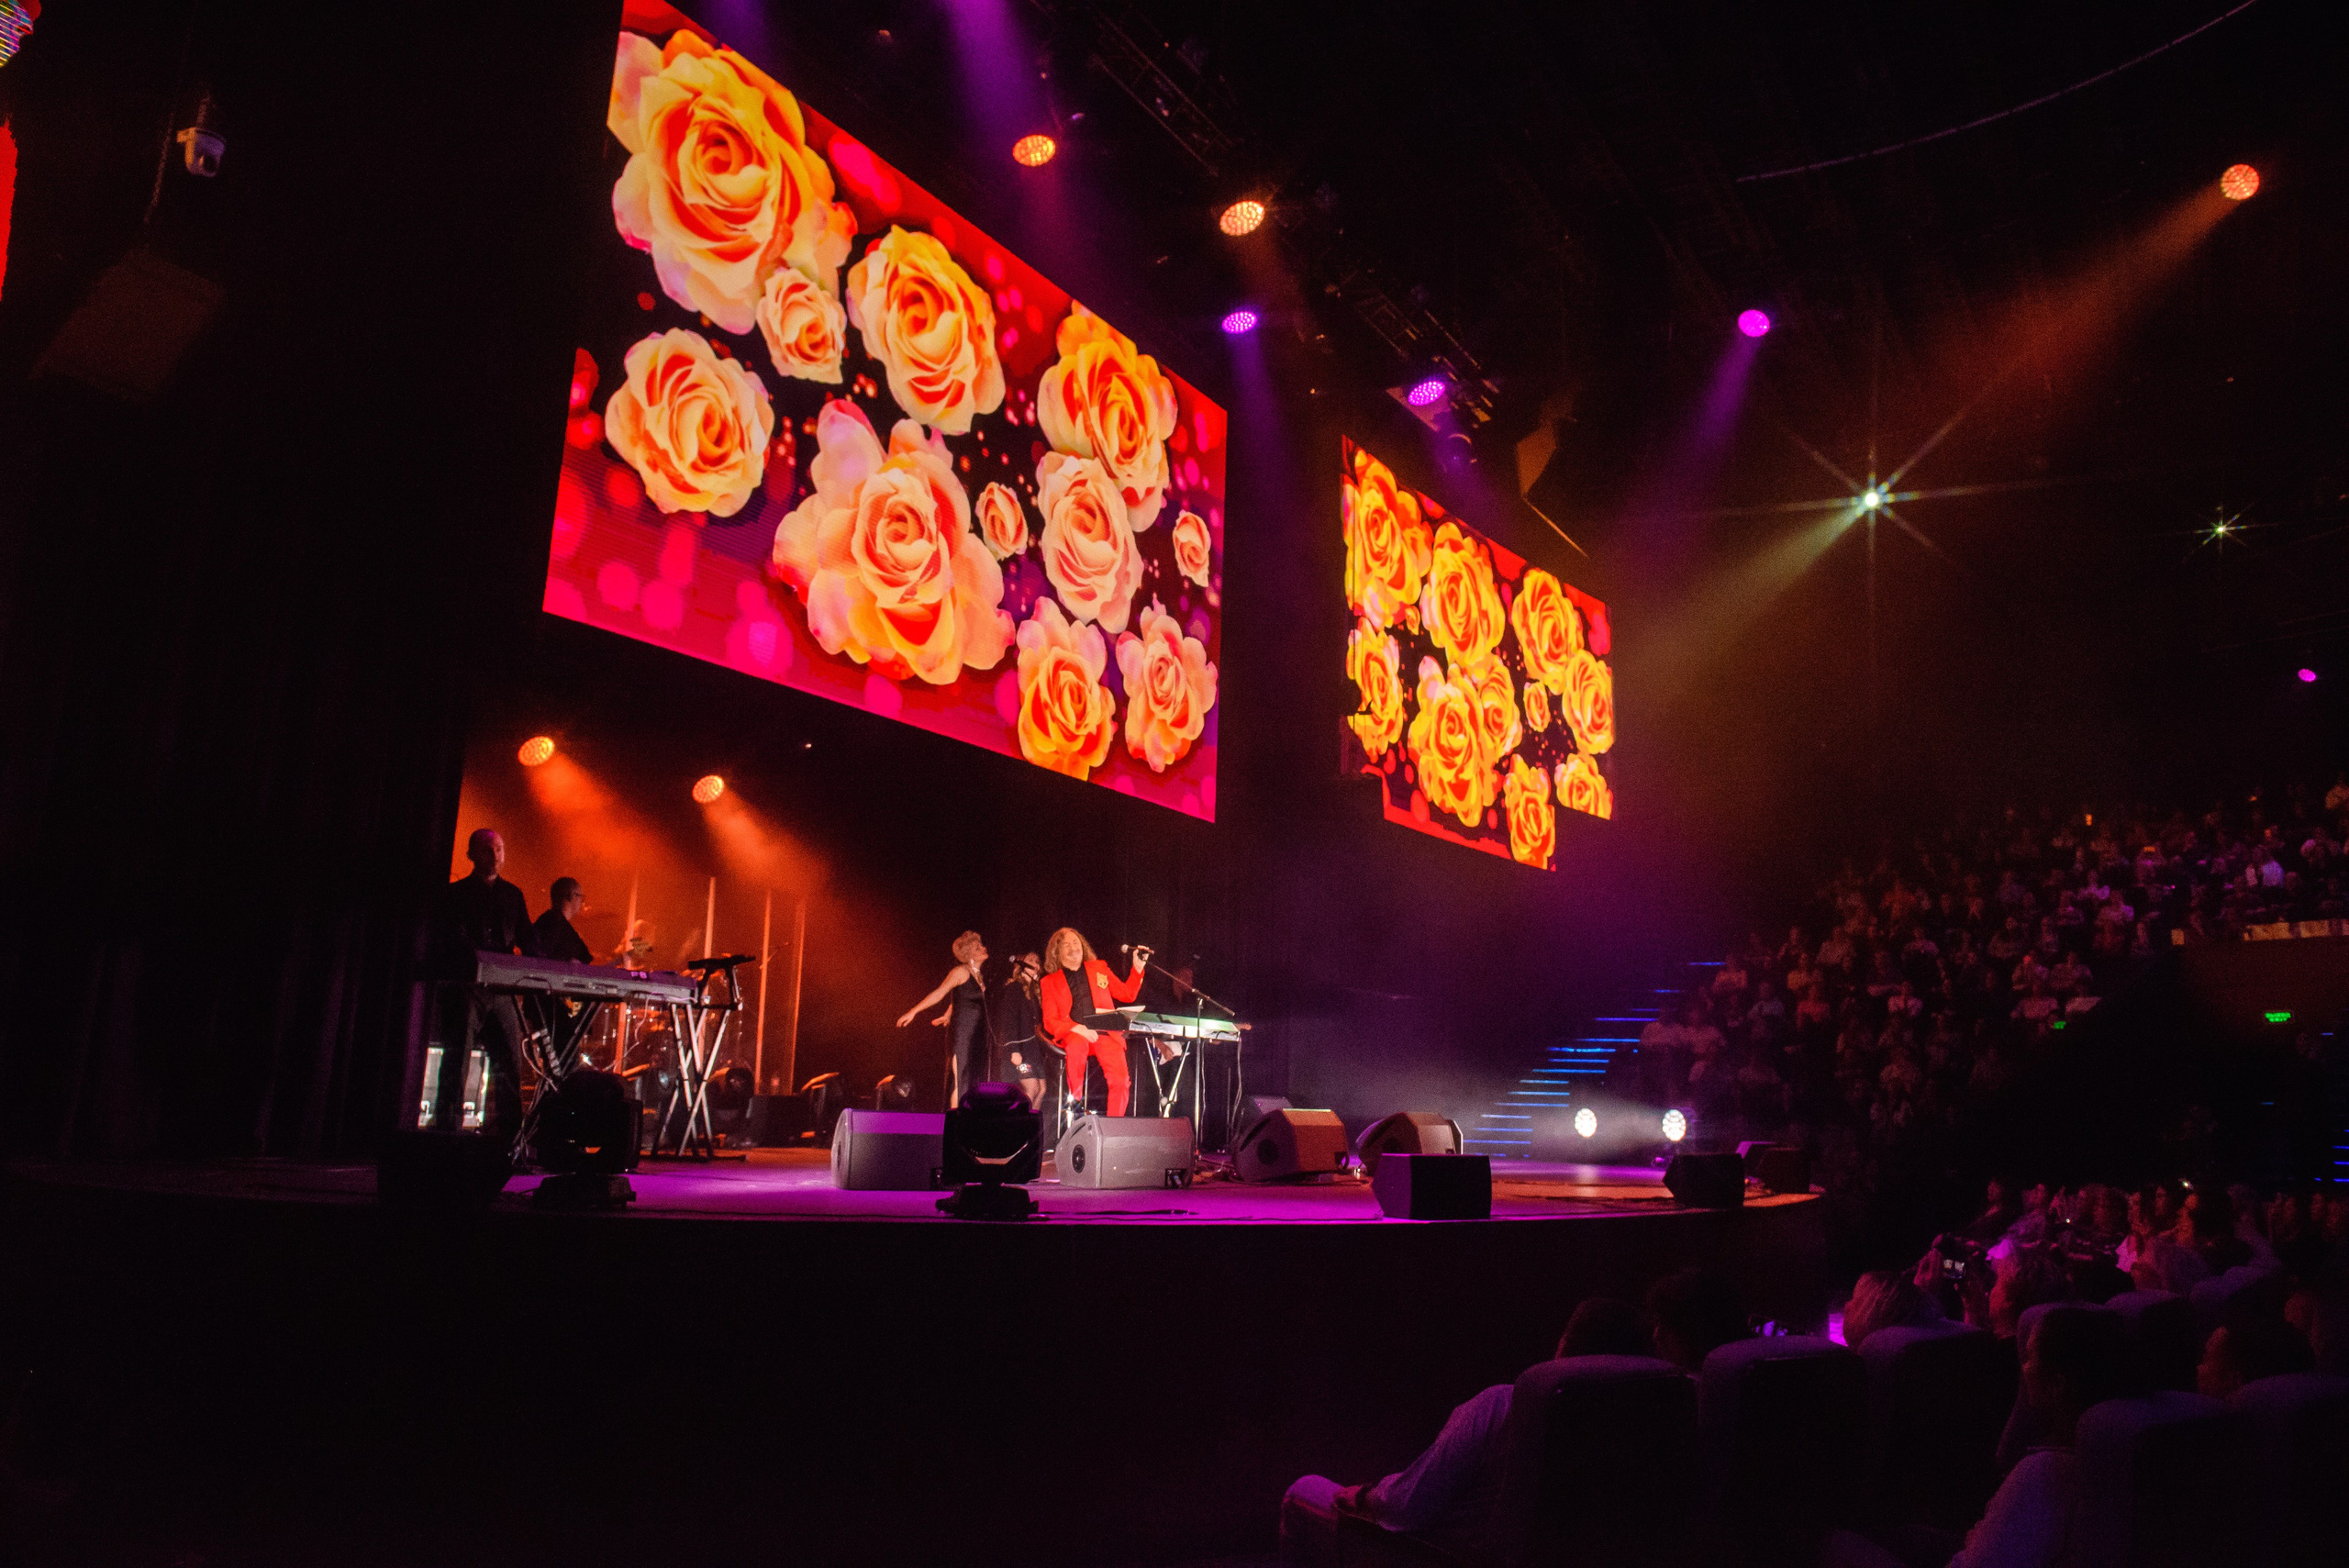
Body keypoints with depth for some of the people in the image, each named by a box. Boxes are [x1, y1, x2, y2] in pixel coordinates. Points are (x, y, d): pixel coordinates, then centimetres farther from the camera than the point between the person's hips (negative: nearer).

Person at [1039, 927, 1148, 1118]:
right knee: (1076, 1046, -39)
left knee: (1121, 1081, -23)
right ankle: (1075, 1101, -21)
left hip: (1106, 1032, 2)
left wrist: (1138, 967, 10)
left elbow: (1127, 994, 23)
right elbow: (1050, 1022, 4)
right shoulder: (1050, 982, 14)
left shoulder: (1099, 968, 22)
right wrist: (1077, 1029, -14)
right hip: (1073, 1035, -2)